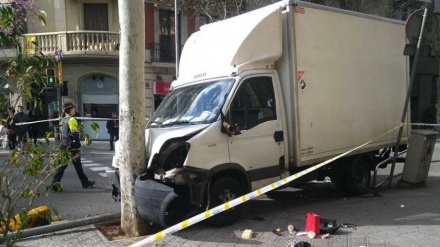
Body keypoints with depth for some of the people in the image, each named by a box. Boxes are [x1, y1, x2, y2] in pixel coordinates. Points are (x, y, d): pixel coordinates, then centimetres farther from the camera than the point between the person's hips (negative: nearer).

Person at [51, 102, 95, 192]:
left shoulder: (62, 121, 13)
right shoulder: (72, 120, -13)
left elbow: (61, 134, 18)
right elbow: (75, 135, -18)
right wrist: (77, 149, -18)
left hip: (64, 147, 7)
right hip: (72, 147, -7)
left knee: (62, 166, 7)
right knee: (78, 166, 4)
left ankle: (55, 184, 3)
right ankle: (85, 182, 15)